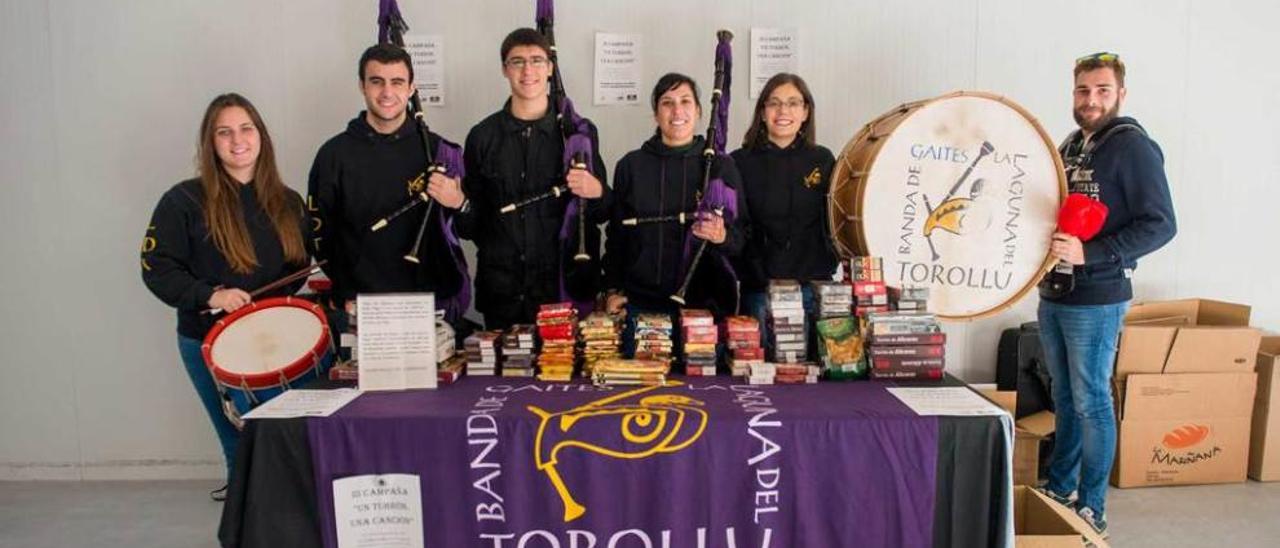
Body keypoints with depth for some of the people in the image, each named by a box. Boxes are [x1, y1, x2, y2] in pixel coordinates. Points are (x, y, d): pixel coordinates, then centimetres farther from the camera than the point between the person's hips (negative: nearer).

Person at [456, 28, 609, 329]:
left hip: (566, 288, -1)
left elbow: (603, 215, 8)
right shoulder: (483, 136, 6)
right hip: (501, 291, 1)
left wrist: (597, 193, -13)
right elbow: (471, 224, 10)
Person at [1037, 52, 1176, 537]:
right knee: (1065, 398, 16)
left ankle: (1091, 511, 14)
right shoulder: (1072, 145, 13)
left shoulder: (1132, 146, -10)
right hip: (1054, 293, 7)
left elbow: (1160, 224, -16)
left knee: (1091, 402, 1)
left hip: (1097, 300, -7)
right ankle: (1059, 490, 30)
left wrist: (1089, 254, -25)